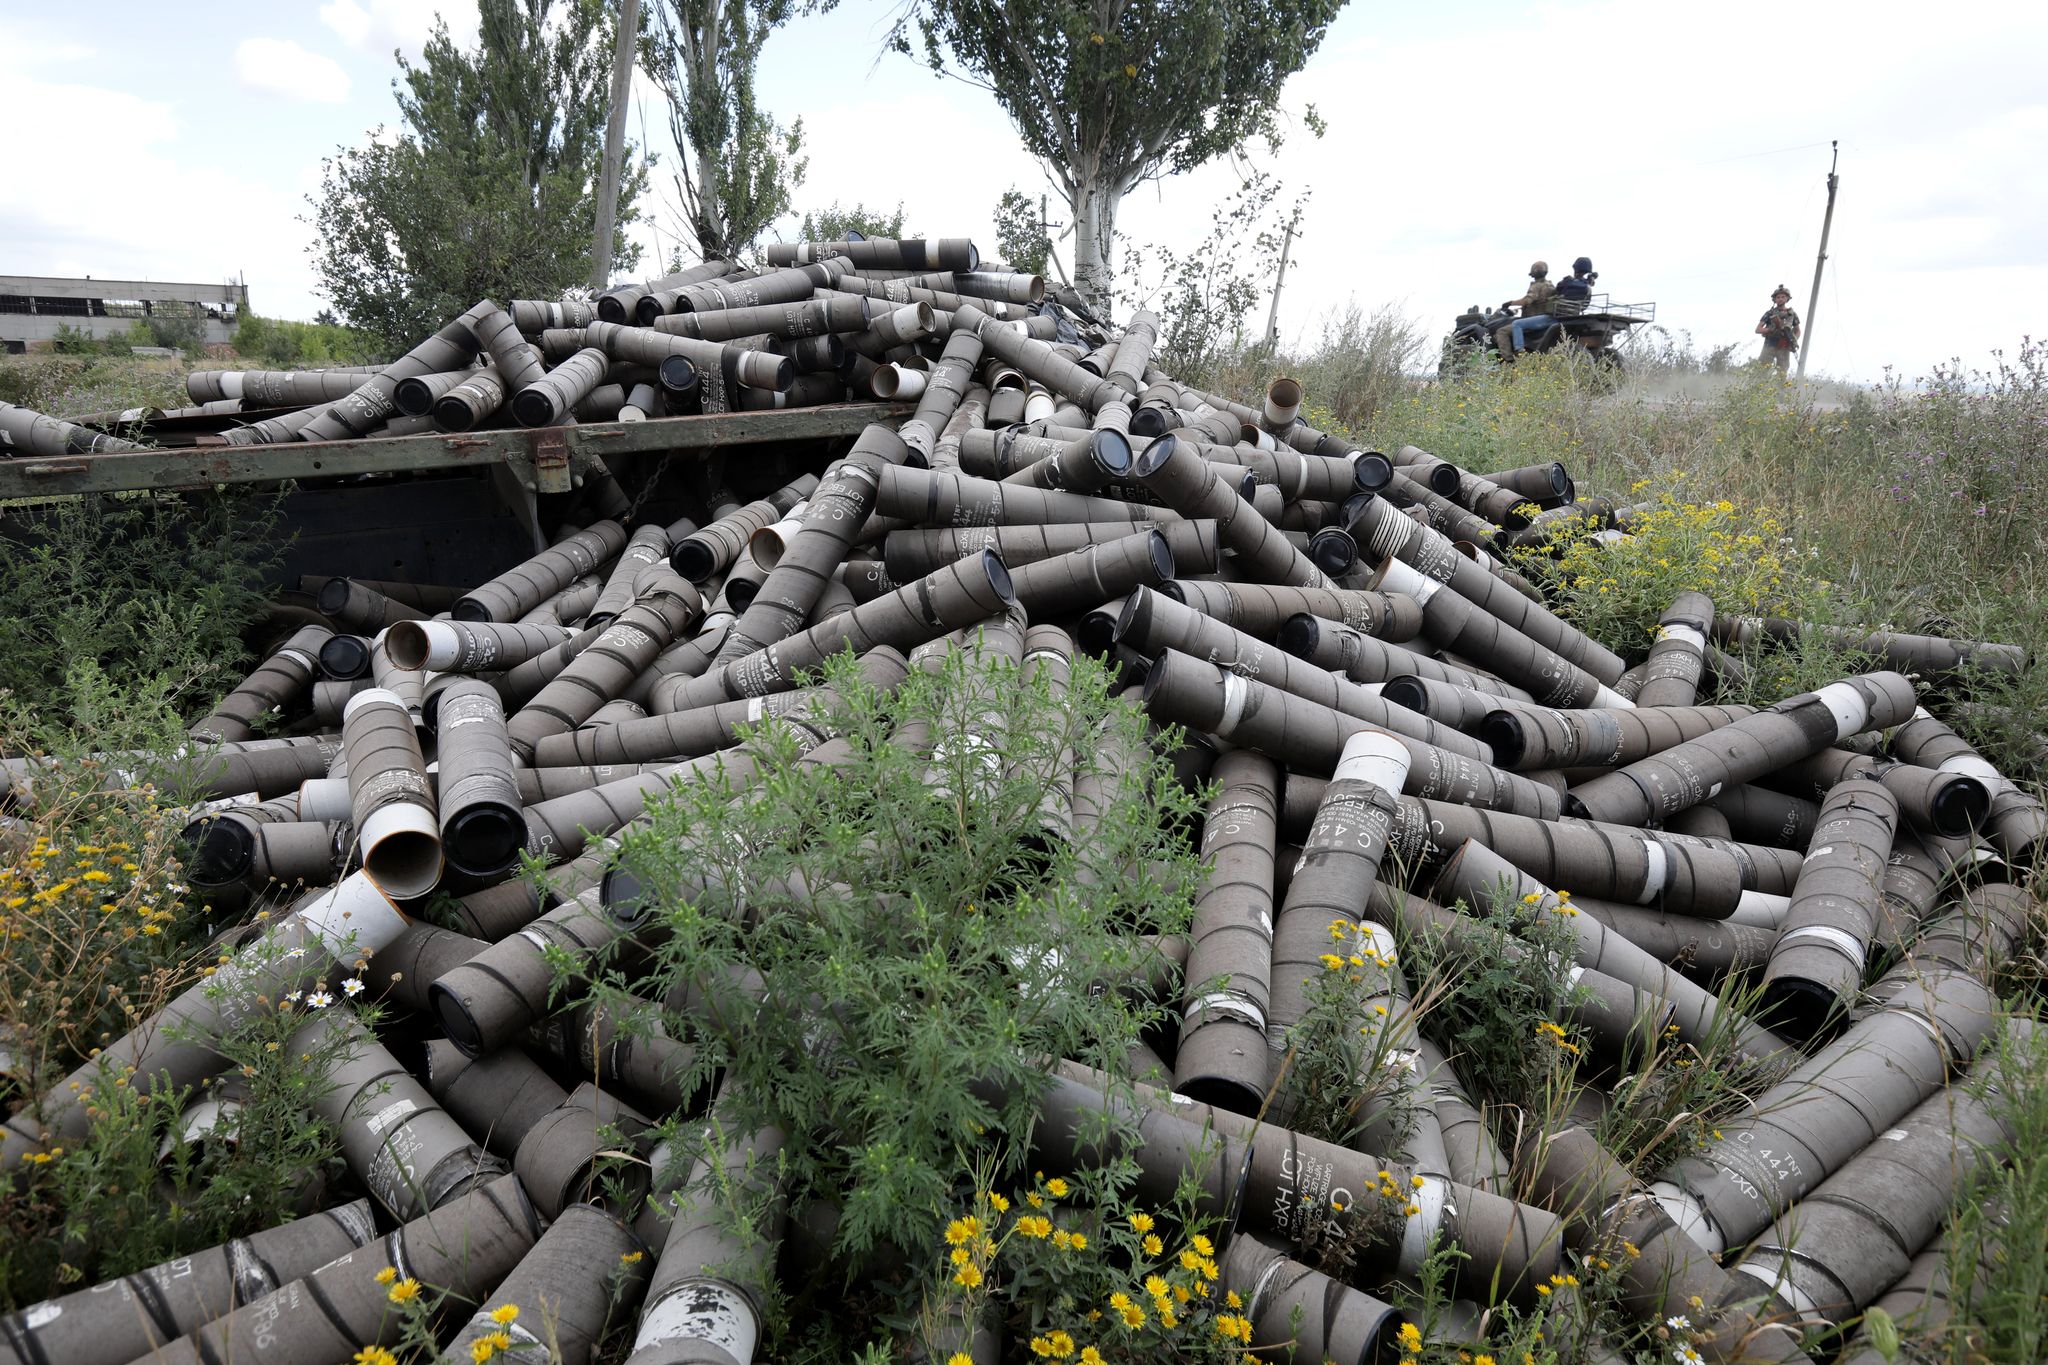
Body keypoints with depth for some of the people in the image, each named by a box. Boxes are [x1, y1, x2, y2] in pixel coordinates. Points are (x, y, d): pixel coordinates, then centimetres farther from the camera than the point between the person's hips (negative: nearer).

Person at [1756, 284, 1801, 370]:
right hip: (1769, 346, -2)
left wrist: (1795, 341, 3)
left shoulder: (1792, 314, 12)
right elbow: (1758, 330, 2)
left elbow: (1797, 330, 23)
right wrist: (1770, 329, -15)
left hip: (1784, 348, 2)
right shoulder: (1769, 313, 6)